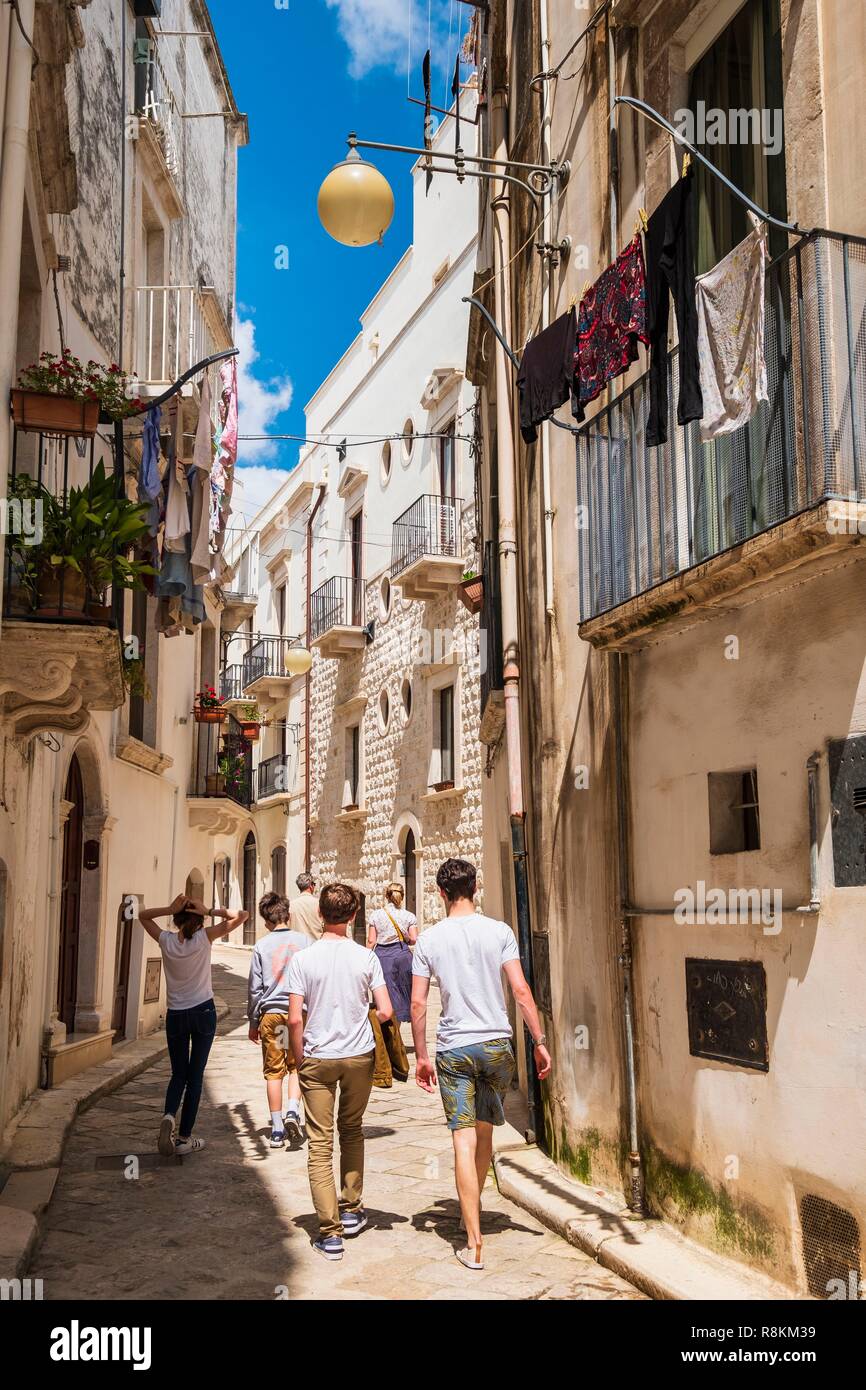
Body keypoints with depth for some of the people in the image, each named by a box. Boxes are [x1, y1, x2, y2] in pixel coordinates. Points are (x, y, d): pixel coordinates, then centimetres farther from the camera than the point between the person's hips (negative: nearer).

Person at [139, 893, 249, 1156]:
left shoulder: (166, 940, -4)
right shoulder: (204, 937, -9)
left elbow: (143, 915, 13)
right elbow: (241, 916, -7)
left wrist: (169, 909, -2)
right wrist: (209, 912, -8)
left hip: (175, 1015, 2)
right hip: (203, 1012, -2)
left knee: (178, 1073, 14)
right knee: (195, 1075, 7)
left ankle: (169, 1116, -13)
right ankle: (185, 1138, 8)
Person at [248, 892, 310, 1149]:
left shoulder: (261, 946, 0)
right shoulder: (304, 941, 0)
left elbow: (254, 988, 3)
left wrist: (253, 1022, 12)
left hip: (271, 1013, 0)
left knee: (274, 1071, 8)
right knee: (296, 1066, 14)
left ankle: (277, 1129, 10)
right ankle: (293, 1110, -8)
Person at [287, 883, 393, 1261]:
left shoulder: (303, 959, -8)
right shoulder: (366, 957, -5)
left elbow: (295, 1019, -10)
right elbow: (385, 1011, -6)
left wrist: (299, 1059, 3)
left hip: (317, 1059, -2)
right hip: (359, 1056, 2)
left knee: (320, 1144, 2)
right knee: (352, 1132, 22)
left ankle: (330, 1232, 1)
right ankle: (352, 1210, 29)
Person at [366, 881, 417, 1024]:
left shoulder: (375, 915, 1)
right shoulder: (408, 916, 2)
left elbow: (371, 941, 0)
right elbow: (414, 939, -2)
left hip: (382, 955, -1)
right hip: (403, 955, 1)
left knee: (387, 993, 3)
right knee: (403, 990, 14)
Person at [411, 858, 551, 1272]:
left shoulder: (429, 939, -3)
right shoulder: (498, 931, -3)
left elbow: (418, 1004, -3)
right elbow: (521, 990, -8)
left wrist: (421, 1056, 6)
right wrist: (540, 1042, -1)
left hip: (453, 1049, -1)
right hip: (497, 1044, 1)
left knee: (464, 1141, 0)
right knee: (484, 1133, 18)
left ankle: (474, 1245, 0)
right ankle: (472, 1209, 37)